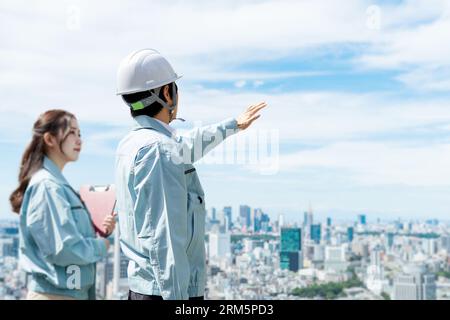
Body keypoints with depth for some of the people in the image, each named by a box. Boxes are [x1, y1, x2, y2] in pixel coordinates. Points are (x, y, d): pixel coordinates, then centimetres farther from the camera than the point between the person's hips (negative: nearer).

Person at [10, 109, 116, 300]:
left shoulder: (58, 183, 10)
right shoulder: (48, 186, -18)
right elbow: (64, 249, -24)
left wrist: (99, 231, -2)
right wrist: (101, 246, -9)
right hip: (56, 293, -9)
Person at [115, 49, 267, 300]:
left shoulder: (131, 145, 12)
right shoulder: (159, 150, -19)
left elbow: (184, 147, 30)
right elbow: (162, 237, -24)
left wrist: (233, 125, 43)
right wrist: (177, 297, -22)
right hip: (167, 291, -9)